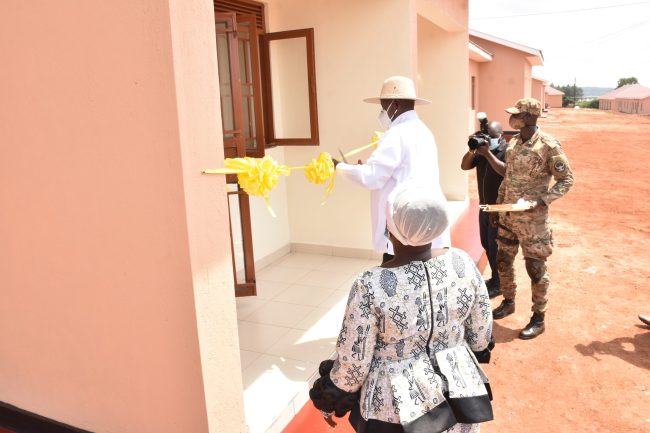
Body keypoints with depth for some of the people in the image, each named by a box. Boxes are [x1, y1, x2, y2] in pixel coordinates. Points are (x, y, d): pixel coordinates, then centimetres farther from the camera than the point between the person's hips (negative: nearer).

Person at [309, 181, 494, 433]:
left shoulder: (370, 286, -27)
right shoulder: (463, 263, -14)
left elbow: (352, 363, -17)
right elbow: (481, 335, -1)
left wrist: (331, 400, 2)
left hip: (397, 409, -3)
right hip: (459, 395, 4)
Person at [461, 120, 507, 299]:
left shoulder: (507, 150, -12)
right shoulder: (482, 147, 6)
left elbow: (505, 171, -28)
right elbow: (464, 166, 1)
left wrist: (488, 154, -30)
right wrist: (472, 150, -15)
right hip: (484, 205, 7)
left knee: (495, 246, -2)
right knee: (486, 244, 15)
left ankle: (498, 284, 11)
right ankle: (494, 278, 30)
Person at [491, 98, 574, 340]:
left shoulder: (548, 145, -15)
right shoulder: (513, 143, 7)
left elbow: (566, 180, -11)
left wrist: (541, 201, -22)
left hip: (532, 219, -7)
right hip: (508, 215, 7)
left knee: (536, 268, 3)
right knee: (503, 261, 16)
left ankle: (538, 319, 18)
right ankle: (508, 302, 38)